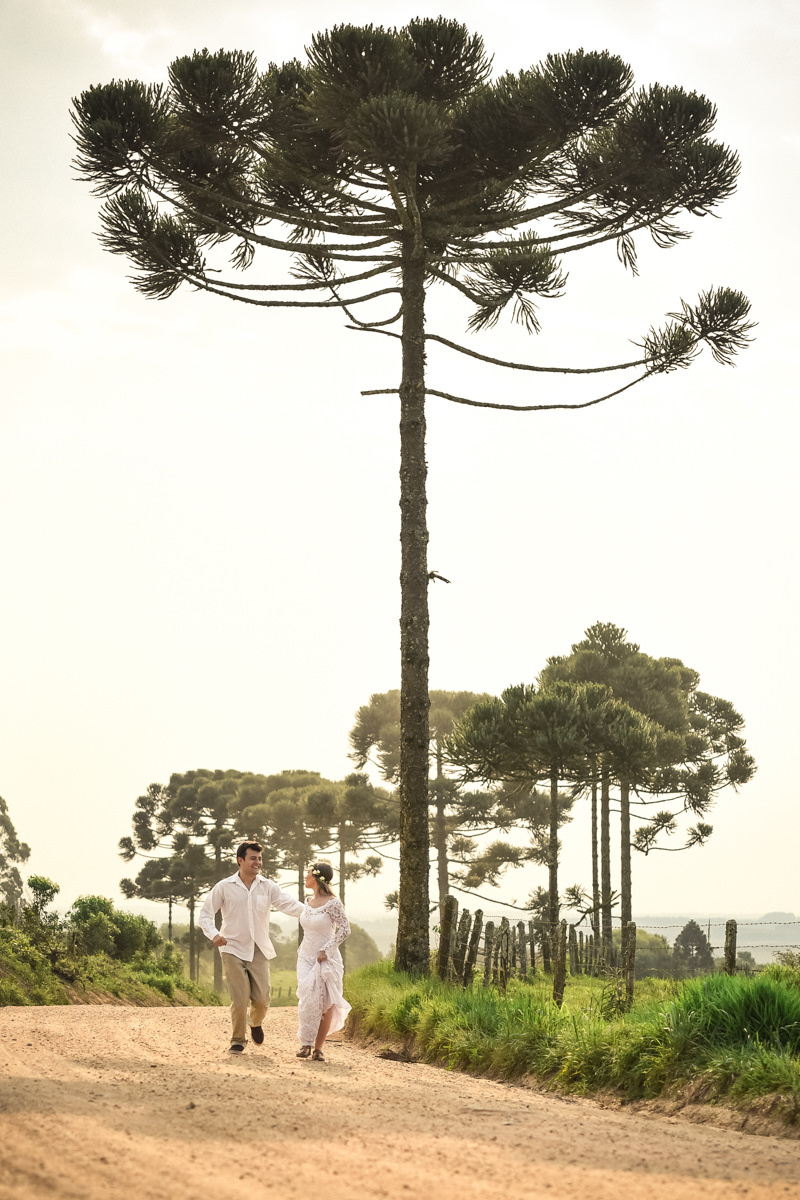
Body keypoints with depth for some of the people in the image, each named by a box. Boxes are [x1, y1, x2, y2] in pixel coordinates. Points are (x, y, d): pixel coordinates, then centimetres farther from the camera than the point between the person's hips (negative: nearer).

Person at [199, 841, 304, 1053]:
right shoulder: (224, 887, 0)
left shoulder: (268, 887, 4)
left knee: (262, 999, -2)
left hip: (259, 950, 2)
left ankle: (256, 1023, 32)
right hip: (233, 950, -2)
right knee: (240, 1000, -8)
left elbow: (290, 905, -7)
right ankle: (238, 1039, 14)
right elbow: (205, 914, 4)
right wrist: (213, 934, -14)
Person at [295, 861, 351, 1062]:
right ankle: (305, 1043, -4)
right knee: (308, 1000, -10)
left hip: (326, 958, -5)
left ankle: (318, 1048, 4)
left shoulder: (332, 903, -12)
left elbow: (344, 929, -12)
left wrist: (325, 950, -16)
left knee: (326, 1004, -1)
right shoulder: (308, 902, 8)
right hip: (306, 957, 5)